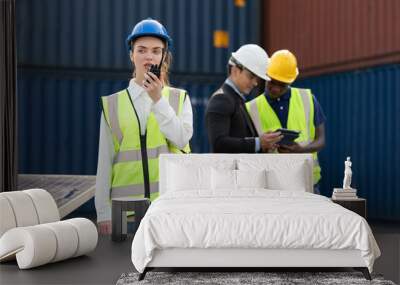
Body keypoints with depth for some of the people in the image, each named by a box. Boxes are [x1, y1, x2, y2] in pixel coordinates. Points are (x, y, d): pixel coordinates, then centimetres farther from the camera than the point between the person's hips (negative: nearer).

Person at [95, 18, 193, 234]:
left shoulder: (179, 99, 9)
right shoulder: (113, 104, 7)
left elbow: (182, 139, -8)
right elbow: (105, 161, 6)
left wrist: (158, 99, -13)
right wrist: (103, 212, 3)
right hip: (126, 206, 0)